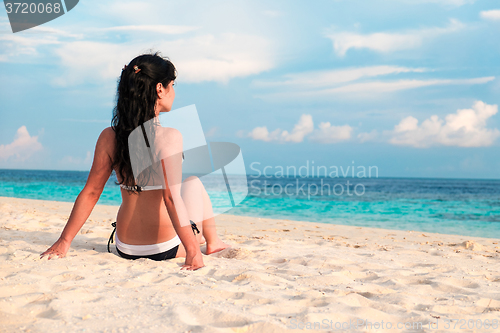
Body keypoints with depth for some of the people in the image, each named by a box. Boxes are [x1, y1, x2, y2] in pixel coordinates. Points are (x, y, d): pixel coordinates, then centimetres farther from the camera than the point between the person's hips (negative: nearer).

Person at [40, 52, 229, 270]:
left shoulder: (109, 137, -6)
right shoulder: (169, 136, -21)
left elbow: (90, 192, -6)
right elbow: (171, 198, -27)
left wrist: (64, 241, 0)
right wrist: (192, 251, -26)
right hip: (167, 249, -5)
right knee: (194, 180, 24)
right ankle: (212, 241, 40)